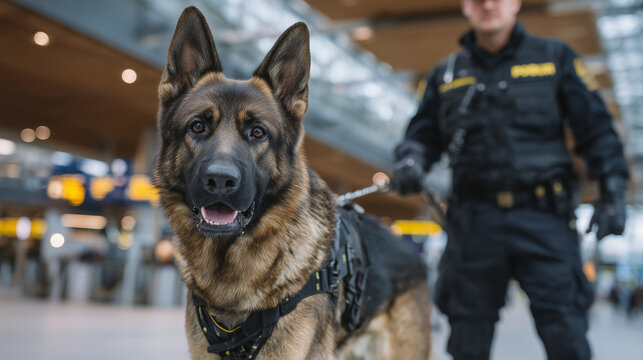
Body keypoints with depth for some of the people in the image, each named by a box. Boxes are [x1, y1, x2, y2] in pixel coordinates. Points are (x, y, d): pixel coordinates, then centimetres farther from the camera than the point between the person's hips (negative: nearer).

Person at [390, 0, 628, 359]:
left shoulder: (556, 58, 10)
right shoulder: (446, 73, 15)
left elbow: (596, 127, 8)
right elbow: (423, 133, 16)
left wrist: (613, 191, -1)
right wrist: (410, 160, -6)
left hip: (544, 219, -1)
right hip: (474, 220, 2)